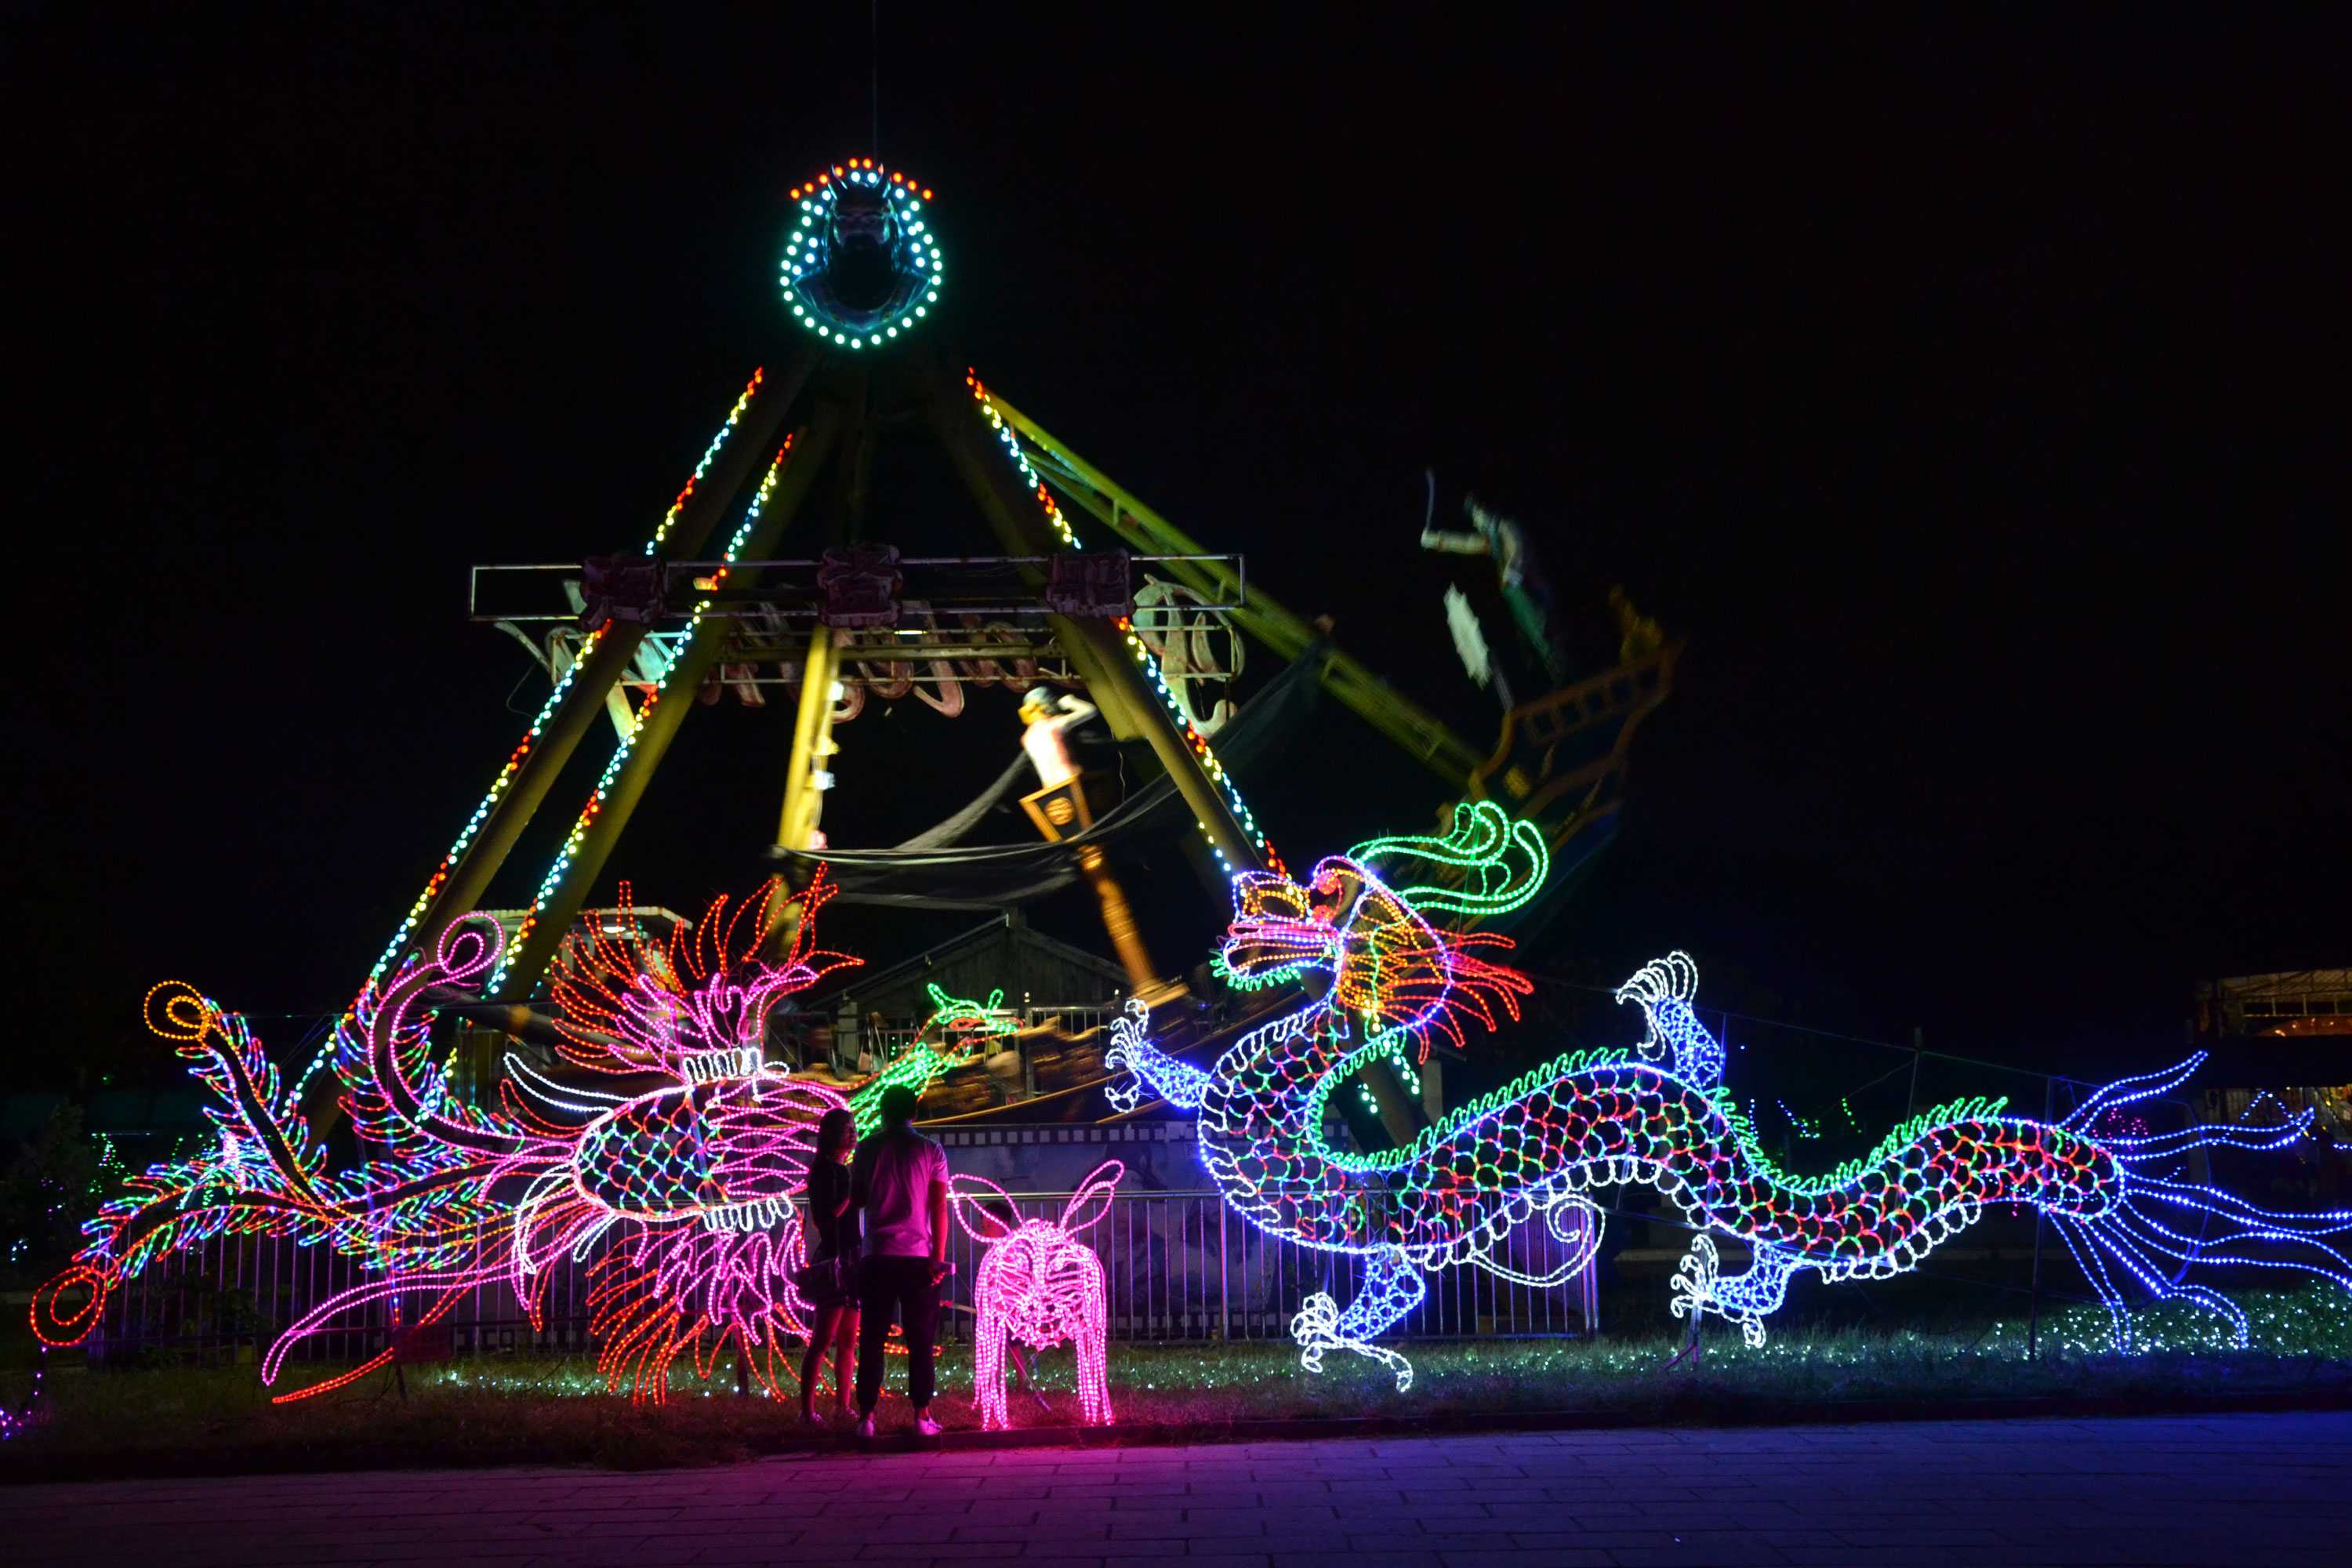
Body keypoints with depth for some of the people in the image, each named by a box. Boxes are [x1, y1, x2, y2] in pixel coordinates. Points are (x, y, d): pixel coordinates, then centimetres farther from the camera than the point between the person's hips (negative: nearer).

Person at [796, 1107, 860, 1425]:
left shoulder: (846, 1170, 18)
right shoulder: (824, 1169, -7)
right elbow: (829, 1215, -17)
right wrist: (853, 1191, -17)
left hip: (851, 1258, 9)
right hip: (832, 1257, -9)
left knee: (848, 1340, 8)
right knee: (823, 1339, -11)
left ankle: (842, 1405, 11)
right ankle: (807, 1409, -12)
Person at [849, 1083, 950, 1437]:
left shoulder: (868, 1149, 3)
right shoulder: (931, 1151, 1)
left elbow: (857, 1199, 12)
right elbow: (939, 1209, -4)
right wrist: (939, 1258, -3)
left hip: (878, 1257, 1)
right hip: (918, 1256, -1)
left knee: (872, 1339, 6)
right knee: (920, 1340, 4)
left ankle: (867, 1416, 2)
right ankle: (922, 1416, 0)